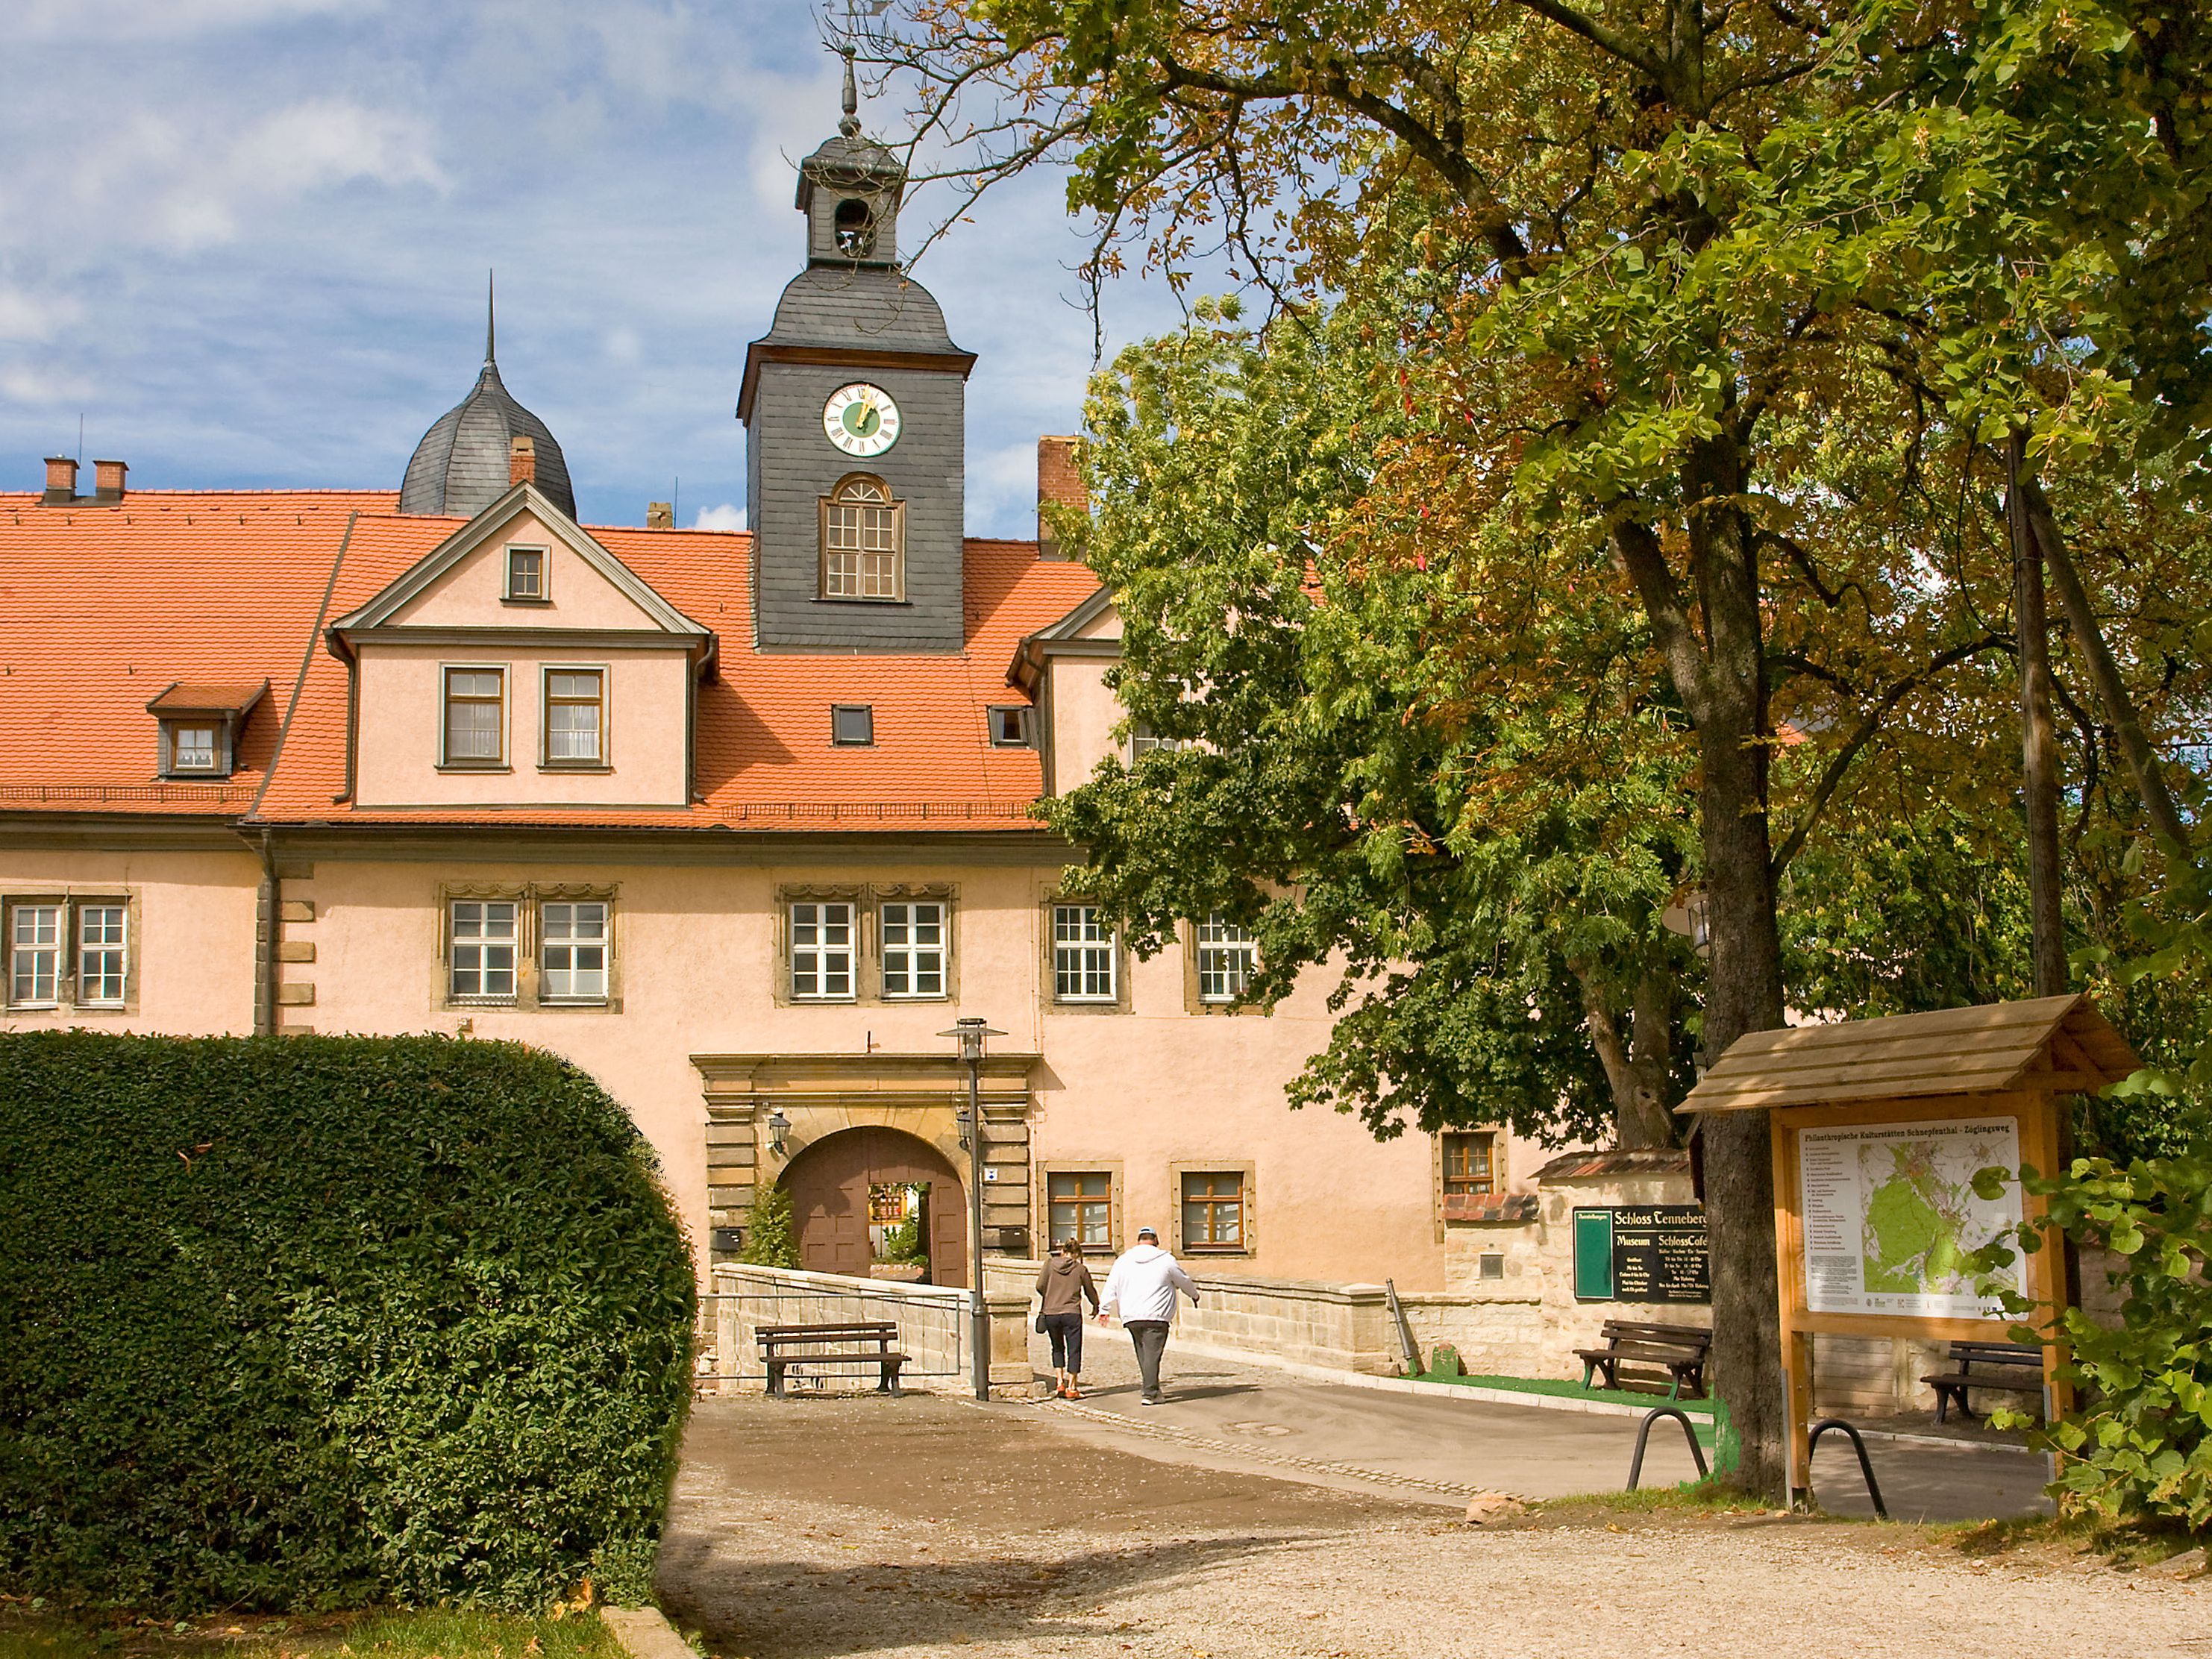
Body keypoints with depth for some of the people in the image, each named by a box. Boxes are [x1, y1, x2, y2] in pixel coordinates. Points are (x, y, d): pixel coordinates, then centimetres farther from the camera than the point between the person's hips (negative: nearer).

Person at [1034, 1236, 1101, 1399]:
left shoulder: (1050, 1265, 3)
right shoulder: (1081, 1269, 1)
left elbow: (1040, 1286, -4)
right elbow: (1090, 1291, 11)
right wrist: (1096, 1306, 31)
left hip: (1050, 1313, 2)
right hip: (1072, 1313, -2)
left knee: (1058, 1348, 20)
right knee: (1074, 1350, 4)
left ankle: (1059, 1383, 11)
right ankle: (1071, 1388, 2)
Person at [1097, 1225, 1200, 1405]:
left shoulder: (1123, 1261, 11)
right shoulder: (1166, 1260, 3)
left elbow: (1111, 1287, 9)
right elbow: (1185, 1282, 16)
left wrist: (1103, 1309, 14)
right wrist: (1195, 1295, 35)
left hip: (1131, 1317, 4)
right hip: (1156, 1317, -4)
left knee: (1143, 1354, 14)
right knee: (1152, 1354, -6)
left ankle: (1152, 1389, 19)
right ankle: (1150, 1394, -11)